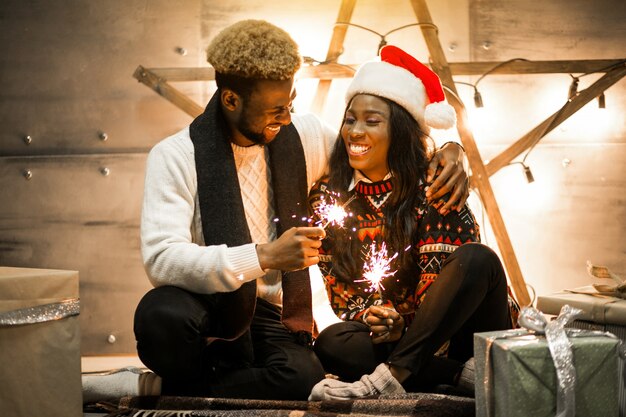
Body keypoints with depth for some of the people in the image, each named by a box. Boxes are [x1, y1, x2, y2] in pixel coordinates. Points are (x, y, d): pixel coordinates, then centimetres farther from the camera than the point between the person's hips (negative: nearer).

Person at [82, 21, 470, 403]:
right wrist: (264, 256, -28)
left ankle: (158, 386, -10)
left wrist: (447, 151, -1)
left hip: (271, 316, 4)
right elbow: (161, 259, -20)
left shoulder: (303, 136, 5)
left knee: (304, 378, -32)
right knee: (162, 314, -40)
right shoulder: (175, 156, -8)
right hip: (204, 307, -4)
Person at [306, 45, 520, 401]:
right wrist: (366, 317, -18)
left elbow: (437, 283, -12)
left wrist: (400, 323, -28)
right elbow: (337, 291, 3)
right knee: (331, 342, -26)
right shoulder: (328, 195, 1)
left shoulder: (431, 188, -10)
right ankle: (464, 376, -26)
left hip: (462, 333, -3)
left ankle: (391, 376, -34)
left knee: (477, 259, -31)